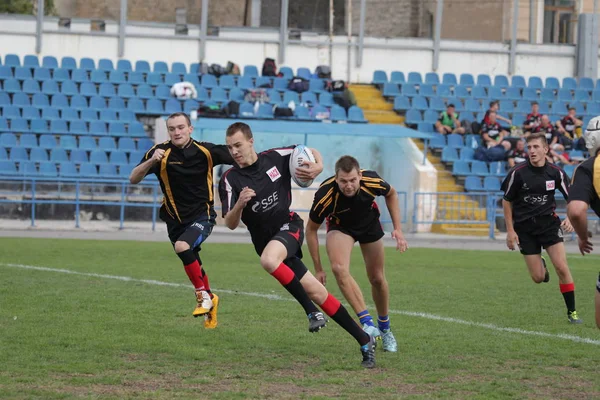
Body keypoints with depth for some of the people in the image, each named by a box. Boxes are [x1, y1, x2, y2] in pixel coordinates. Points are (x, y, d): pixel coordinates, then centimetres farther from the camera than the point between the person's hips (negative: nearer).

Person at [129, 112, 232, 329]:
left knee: (182, 247, -29)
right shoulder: (161, 152, -10)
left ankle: (203, 295, -12)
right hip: (175, 219, 3)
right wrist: (151, 161, -32)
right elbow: (133, 179, -17)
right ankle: (210, 301, 40)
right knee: (193, 264, 14)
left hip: (202, 215, -3)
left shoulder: (205, 151, -11)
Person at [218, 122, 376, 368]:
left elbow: (310, 152, 13)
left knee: (269, 259, -35)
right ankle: (364, 341, 4)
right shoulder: (230, 180, -7)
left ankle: (312, 311, -19)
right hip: (266, 240, 2)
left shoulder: (275, 158, -4)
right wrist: (239, 204, -31)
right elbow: (231, 224, -11)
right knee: (316, 293, -4)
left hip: (289, 227, -2)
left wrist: (318, 166, -9)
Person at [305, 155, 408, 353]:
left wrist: (398, 229, -10)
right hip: (340, 227, -2)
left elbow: (391, 194, -6)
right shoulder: (325, 195, -36)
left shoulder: (372, 182, -33)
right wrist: (318, 268, -16)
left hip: (369, 223, 2)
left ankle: (384, 328, 31)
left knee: (377, 278, 6)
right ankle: (367, 322, -26)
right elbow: (311, 229, -19)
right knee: (339, 268, -29)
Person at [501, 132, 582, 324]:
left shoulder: (555, 172, -7)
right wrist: (510, 230, -3)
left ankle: (571, 311, 1)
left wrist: (570, 218, -17)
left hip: (549, 222, 1)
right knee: (538, 278, -1)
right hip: (525, 227, -1)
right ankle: (541, 265, 38)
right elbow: (507, 201, 0)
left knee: (562, 268, -13)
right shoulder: (518, 173, -11)